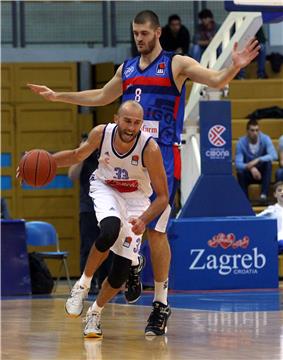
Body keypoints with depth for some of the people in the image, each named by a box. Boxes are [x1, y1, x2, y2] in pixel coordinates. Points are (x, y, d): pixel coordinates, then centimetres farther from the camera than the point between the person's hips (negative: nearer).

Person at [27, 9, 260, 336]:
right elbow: (101, 97, 31)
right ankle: (133, 267, 29)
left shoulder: (176, 65, -2)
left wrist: (234, 66, -33)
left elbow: (216, 80, -12)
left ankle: (161, 303, -1)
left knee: (155, 230, -7)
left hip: (161, 156, -5)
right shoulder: (126, 69, 15)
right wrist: (58, 96, 31)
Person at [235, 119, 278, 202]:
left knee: (268, 162, -31)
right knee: (240, 171, -33)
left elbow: (274, 155, -27)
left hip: (262, 173, 1)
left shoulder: (265, 139, -13)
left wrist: (257, 160, -40)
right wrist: (250, 168, -42)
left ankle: (264, 195, -35)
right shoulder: (241, 142, -14)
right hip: (248, 174, -1)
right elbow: (238, 163, -22)